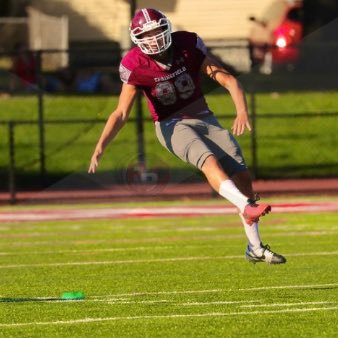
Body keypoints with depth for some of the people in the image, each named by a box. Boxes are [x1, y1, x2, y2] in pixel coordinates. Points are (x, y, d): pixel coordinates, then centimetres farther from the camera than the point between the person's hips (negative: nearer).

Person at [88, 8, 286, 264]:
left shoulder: (187, 46, -11)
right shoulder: (137, 67, -14)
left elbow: (228, 80, -10)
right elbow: (121, 113, -15)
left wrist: (242, 112, -27)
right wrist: (100, 147, -30)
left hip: (205, 119, 3)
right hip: (174, 126, -3)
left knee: (242, 175, -7)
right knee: (209, 160, -34)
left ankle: (255, 248, 2)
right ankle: (248, 208, -54)